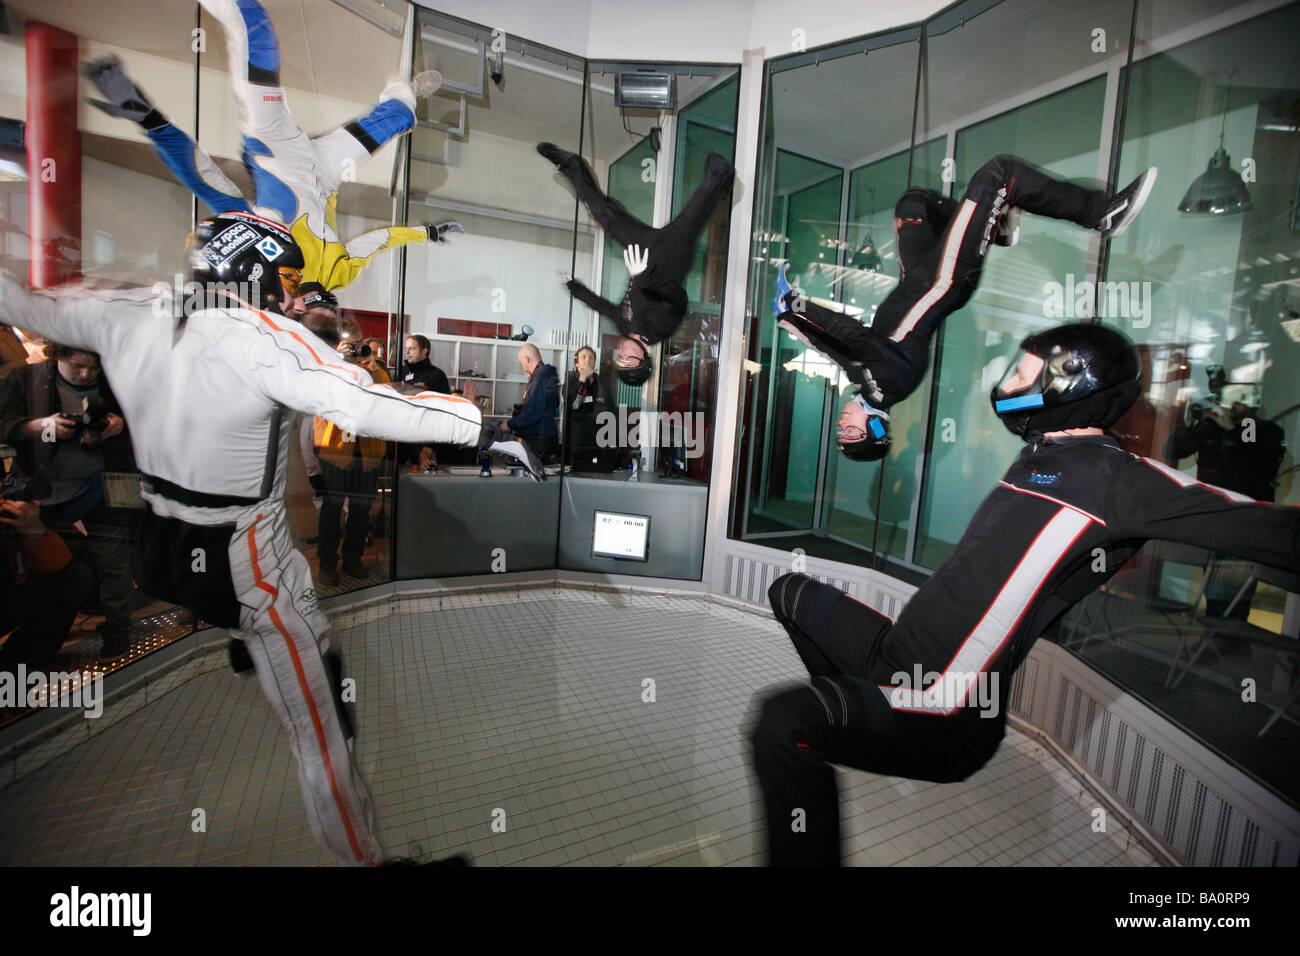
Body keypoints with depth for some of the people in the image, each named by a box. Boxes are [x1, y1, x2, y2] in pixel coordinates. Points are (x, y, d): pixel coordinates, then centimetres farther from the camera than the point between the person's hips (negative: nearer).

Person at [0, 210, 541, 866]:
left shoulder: (131, 318, 0)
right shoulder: (264, 337, -19)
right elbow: (369, 406, -31)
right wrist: (487, 430, -31)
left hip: (155, 559, 7)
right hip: (248, 569, -7)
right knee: (321, 730, 3)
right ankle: (359, 855, 17)